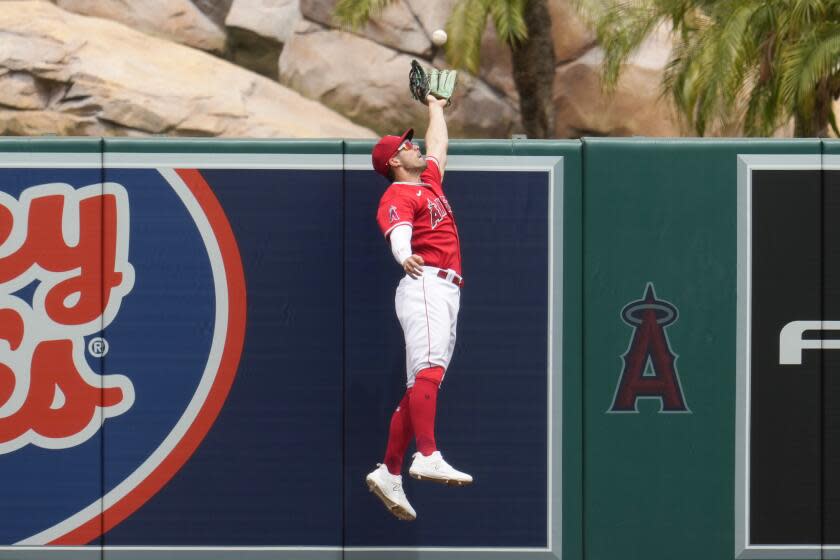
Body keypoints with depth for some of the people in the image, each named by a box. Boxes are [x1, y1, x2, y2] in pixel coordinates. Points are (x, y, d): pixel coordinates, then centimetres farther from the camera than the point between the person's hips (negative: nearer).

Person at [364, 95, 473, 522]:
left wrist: (435, 106, 56)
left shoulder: (429, 181, 27)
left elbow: (439, 143, 46)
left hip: (447, 294, 10)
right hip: (425, 284, -10)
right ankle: (427, 457, -40)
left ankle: (388, 473, 4)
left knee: (421, 385, 4)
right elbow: (398, 232, -22)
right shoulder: (397, 196, -1)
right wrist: (405, 258, -43)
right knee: (429, 368, -25)